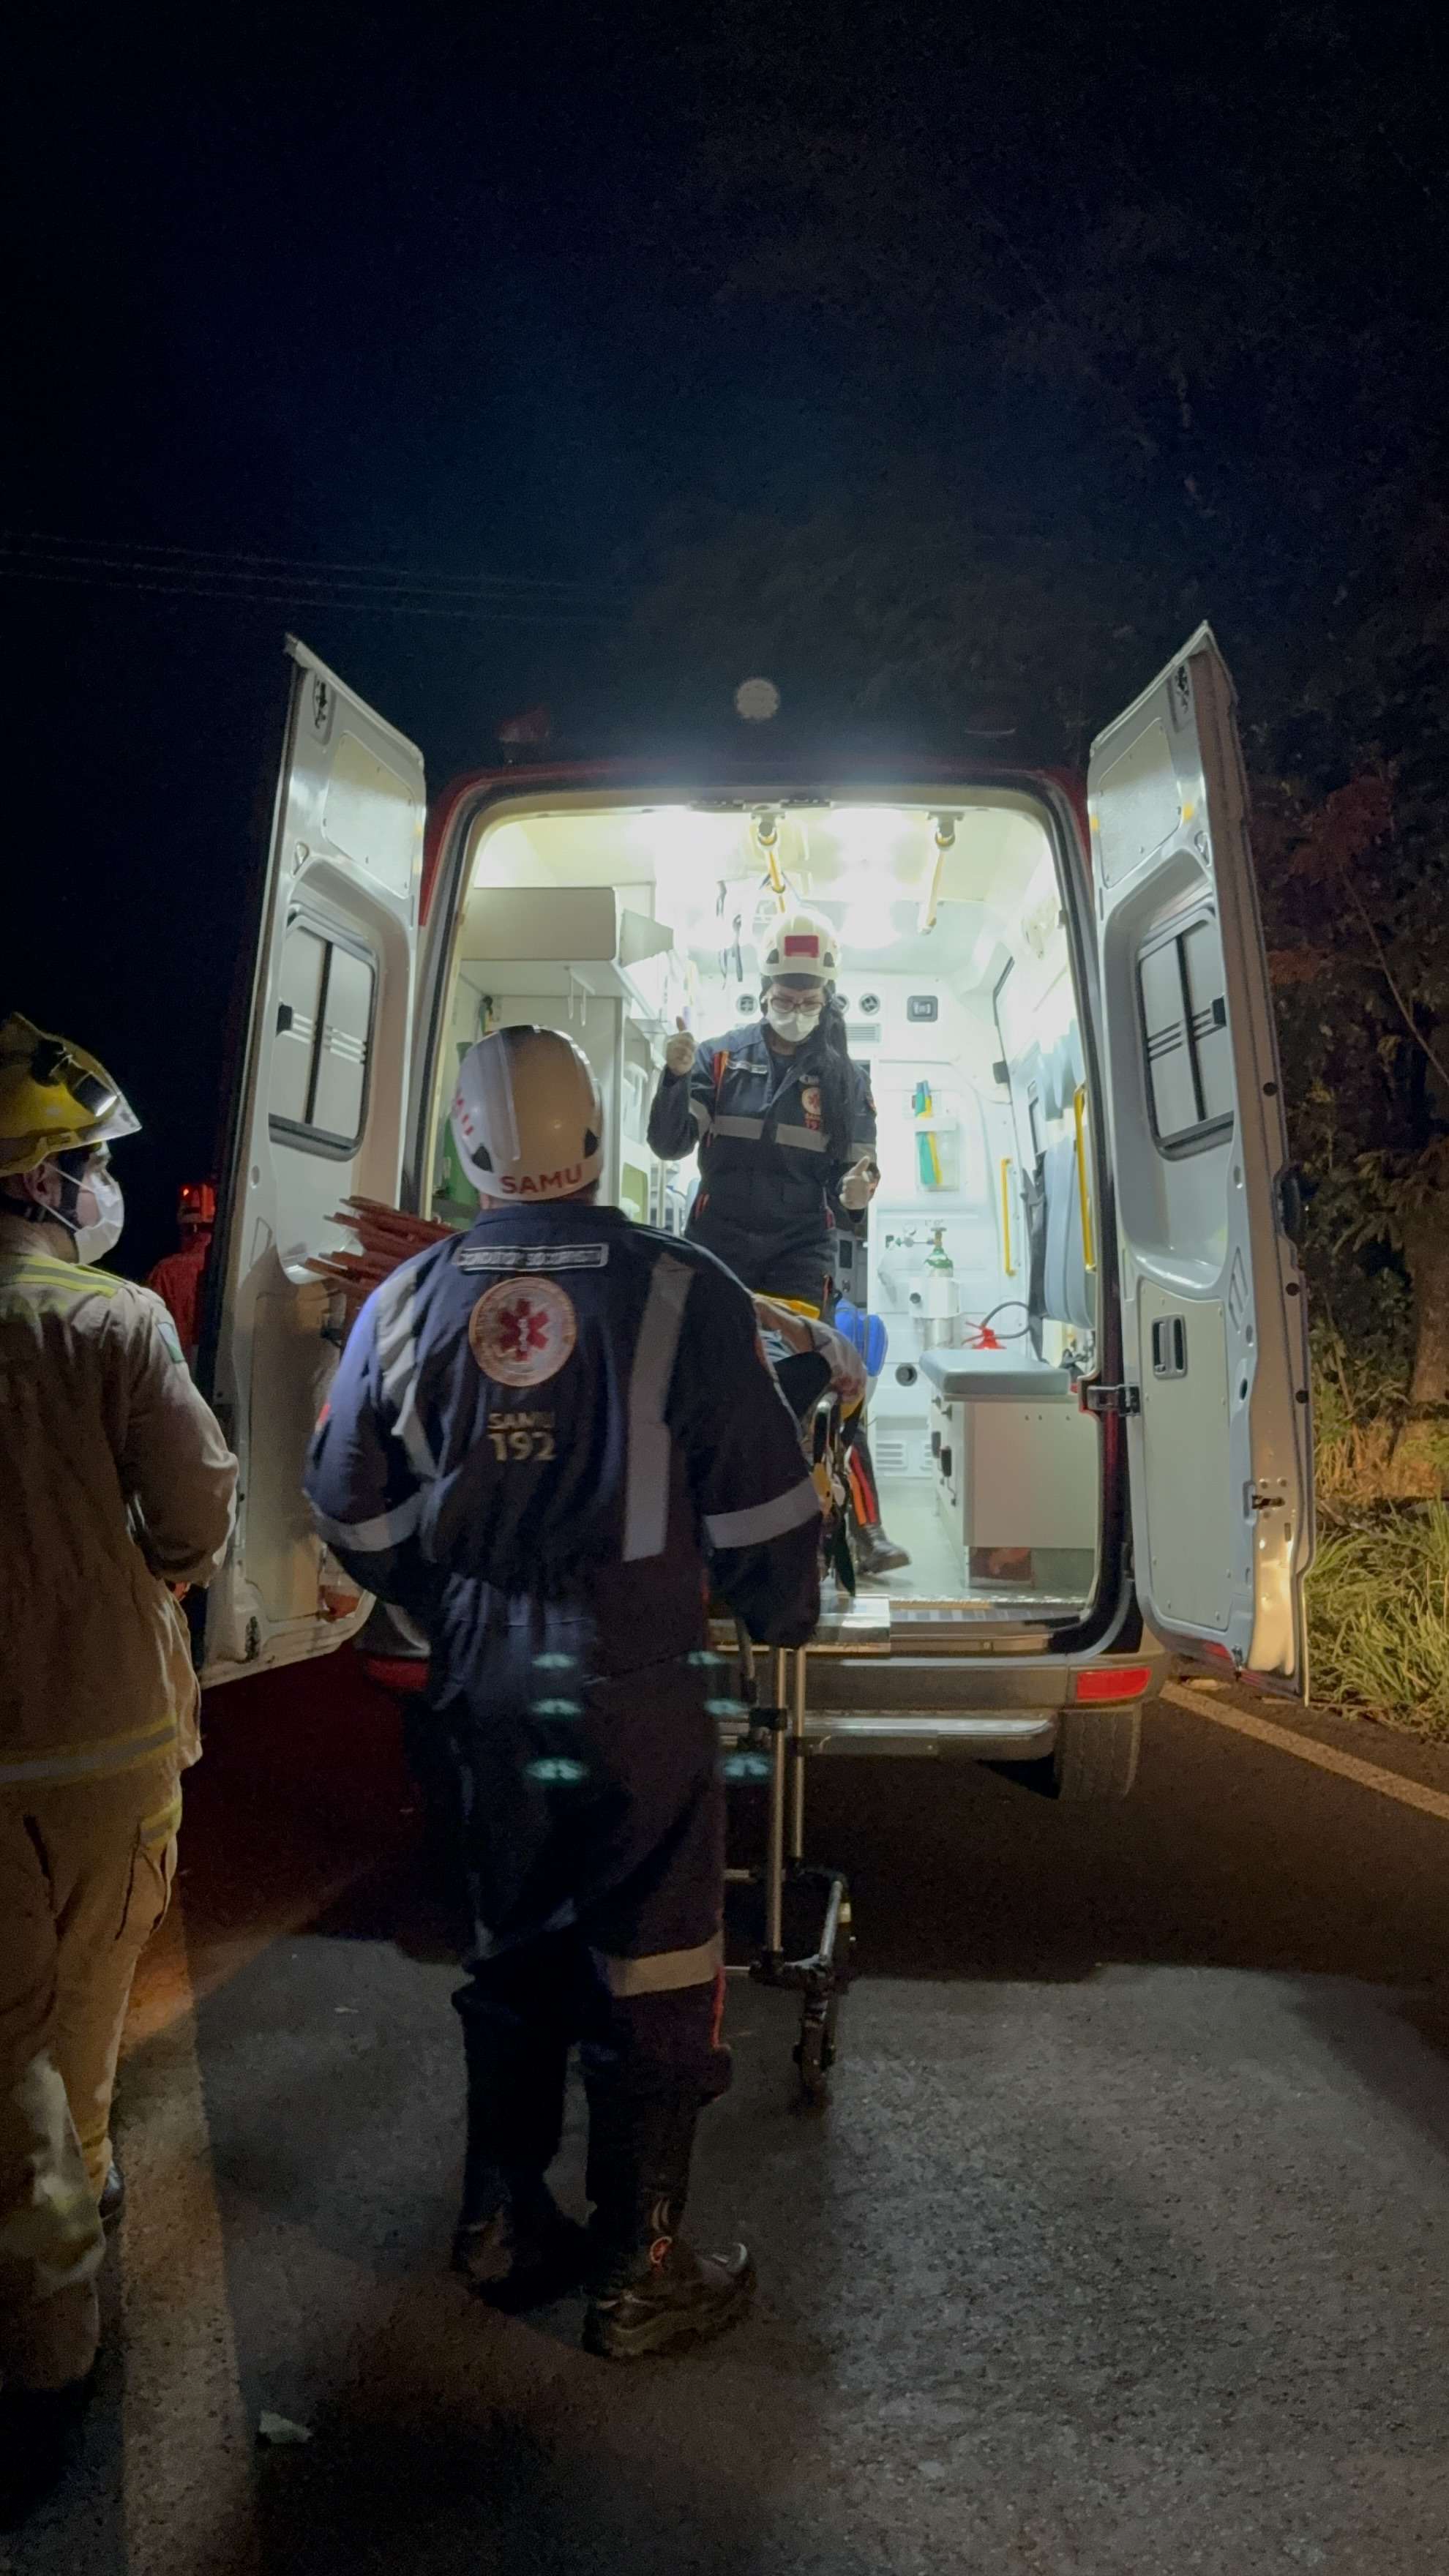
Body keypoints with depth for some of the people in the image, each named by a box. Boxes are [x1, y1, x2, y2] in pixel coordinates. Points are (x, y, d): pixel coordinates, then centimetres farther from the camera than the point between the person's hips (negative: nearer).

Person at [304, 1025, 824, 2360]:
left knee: (513, 1949, 23)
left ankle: (502, 2225, 41)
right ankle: (639, 2274, 29)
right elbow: (762, 1501, -11)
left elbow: (354, 1510, 5)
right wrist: (783, 1615, 9)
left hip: (486, 1688, 5)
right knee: (652, 1973, 13)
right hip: (639, 1687, -4)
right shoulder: (678, 1288, -14)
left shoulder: (407, 1300, -2)